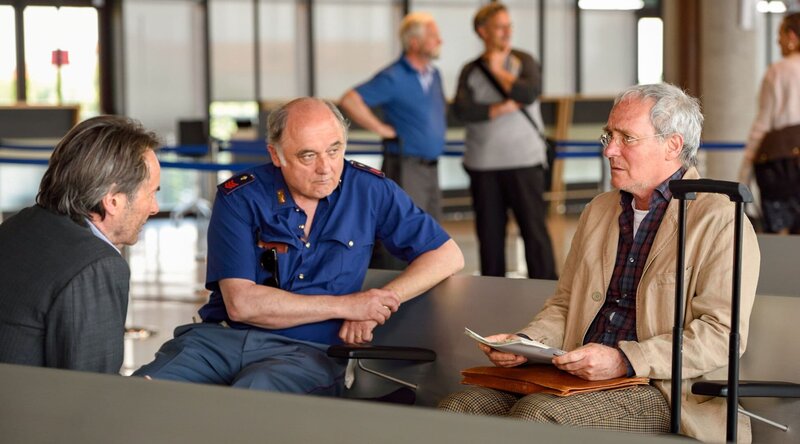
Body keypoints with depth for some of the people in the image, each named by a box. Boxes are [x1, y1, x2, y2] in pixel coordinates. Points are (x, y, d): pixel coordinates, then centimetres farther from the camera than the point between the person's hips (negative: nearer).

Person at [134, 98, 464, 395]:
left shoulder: (369, 191, 5)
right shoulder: (239, 197, 0)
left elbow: (447, 256, 8)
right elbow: (241, 303, -9)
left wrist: (377, 305, -7)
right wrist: (346, 305, -10)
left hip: (308, 351, 0)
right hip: (222, 337, 0)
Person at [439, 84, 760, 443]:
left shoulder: (721, 221, -3)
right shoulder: (598, 211, 21)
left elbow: (721, 333, -12)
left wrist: (624, 361, -20)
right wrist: (525, 343, 1)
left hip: (660, 392, -6)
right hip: (577, 380, 7)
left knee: (535, 413, -31)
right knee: (459, 408, -17)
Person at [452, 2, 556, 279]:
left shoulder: (523, 61, 5)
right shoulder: (471, 71, 7)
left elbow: (529, 93, -14)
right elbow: (462, 110, -9)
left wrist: (498, 71, -4)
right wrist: (501, 108, -15)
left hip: (524, 161, -1)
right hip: (483, 165, 2)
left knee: (534, 228, -5)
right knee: (489, 233, 5)